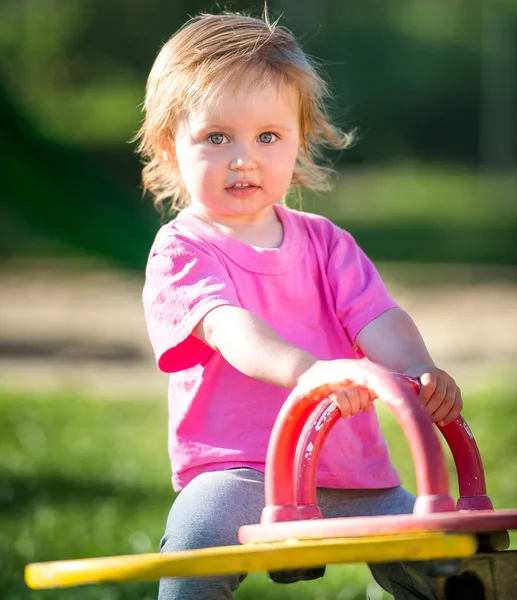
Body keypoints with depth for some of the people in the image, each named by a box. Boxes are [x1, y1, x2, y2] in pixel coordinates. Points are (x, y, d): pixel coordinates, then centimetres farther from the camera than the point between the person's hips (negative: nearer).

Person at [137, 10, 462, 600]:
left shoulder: (325, 243, 14)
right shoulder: (180, 253, -3)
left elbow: (376, 319, -1)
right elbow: (228, 327, -24)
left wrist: (419, 370, -26)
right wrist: (305, 370, -45)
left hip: (352, 471, 5)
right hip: (237, 470, -5)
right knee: (197, 542, -34)